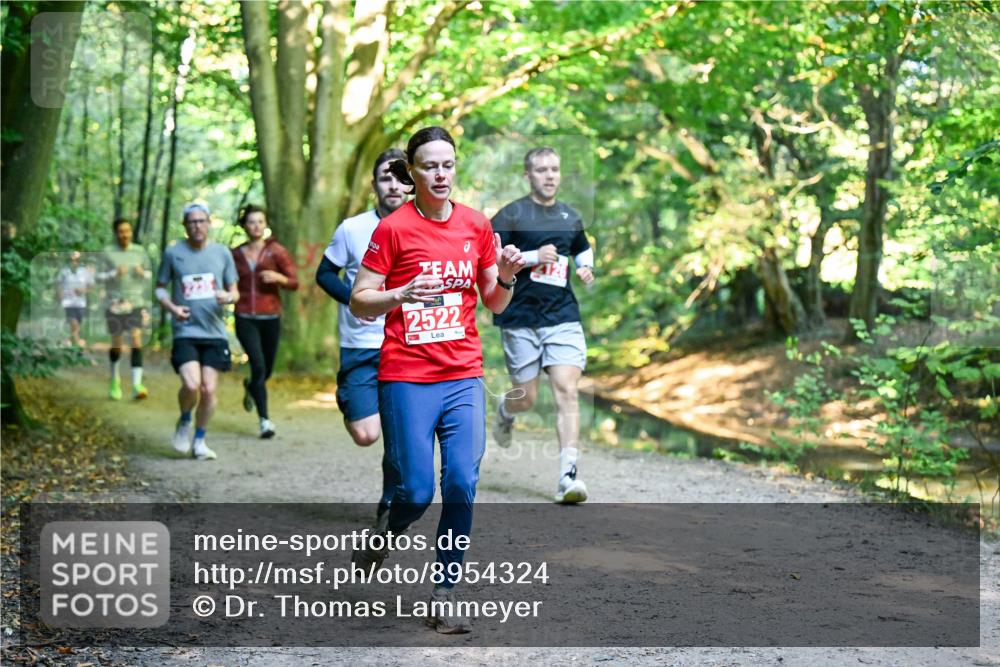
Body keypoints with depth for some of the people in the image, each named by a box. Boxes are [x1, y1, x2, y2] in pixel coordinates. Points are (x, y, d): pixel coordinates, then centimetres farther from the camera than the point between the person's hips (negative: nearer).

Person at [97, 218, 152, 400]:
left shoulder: (139, 251, 6)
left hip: (136, 303, 1)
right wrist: (115, 273, -19)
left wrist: (142, 273, -7)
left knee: (136, 341, -14)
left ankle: (137, 385, -17)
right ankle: (115, 380, 34)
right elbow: (99, 276, -1)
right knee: (116, 344, 9)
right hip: (115, 303, -1)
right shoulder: (107, 253, -1)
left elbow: (148, 274, 16)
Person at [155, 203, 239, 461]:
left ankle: (199, 441, 17)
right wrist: (171, 307, -8)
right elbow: (160, 287, 12)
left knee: (209, 390, -2)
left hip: (214, 333, 2)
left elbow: (235, 291, 12)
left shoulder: (222, 253, 6)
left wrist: (229, 297, -12)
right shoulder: (173, 253, 2)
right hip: (185, 332, -2)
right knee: (191, 385, -19)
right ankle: (184, 421, 14)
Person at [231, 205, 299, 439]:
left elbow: (294, 282, -1)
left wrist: (278, 278, -19)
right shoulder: (236, 255, 7)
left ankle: (250, 387, 48)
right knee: (258, 365, -16)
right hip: (245, 318, -1)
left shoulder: (276, 251, 2)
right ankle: (264, 419, -11)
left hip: (270, 317, 1)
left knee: (267, 369, 10)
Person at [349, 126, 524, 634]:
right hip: (406, 378, -3)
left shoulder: (476, 226, 7)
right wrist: (401, 296, -22)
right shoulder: (393, 229, -4)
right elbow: (359, 302, -3)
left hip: (464, 376, 3)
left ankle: (444, 595, 4)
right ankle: (386, 539, 29)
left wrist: (505, 277, -7)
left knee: (462, 484, -6)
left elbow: (494, 303, 15)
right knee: (417, 491, -5)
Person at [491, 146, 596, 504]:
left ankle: (568, 476, -12)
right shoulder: (511, 215, -3)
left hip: (563, 317, 3)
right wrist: (531, 257, -17)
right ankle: (504, 411, 44)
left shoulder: (570, 217, 13)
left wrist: (586, 267, 9)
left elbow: (584, 249, 31)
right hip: (521, 318, -3)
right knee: (526, 398, 5)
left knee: (566, 390, -11)